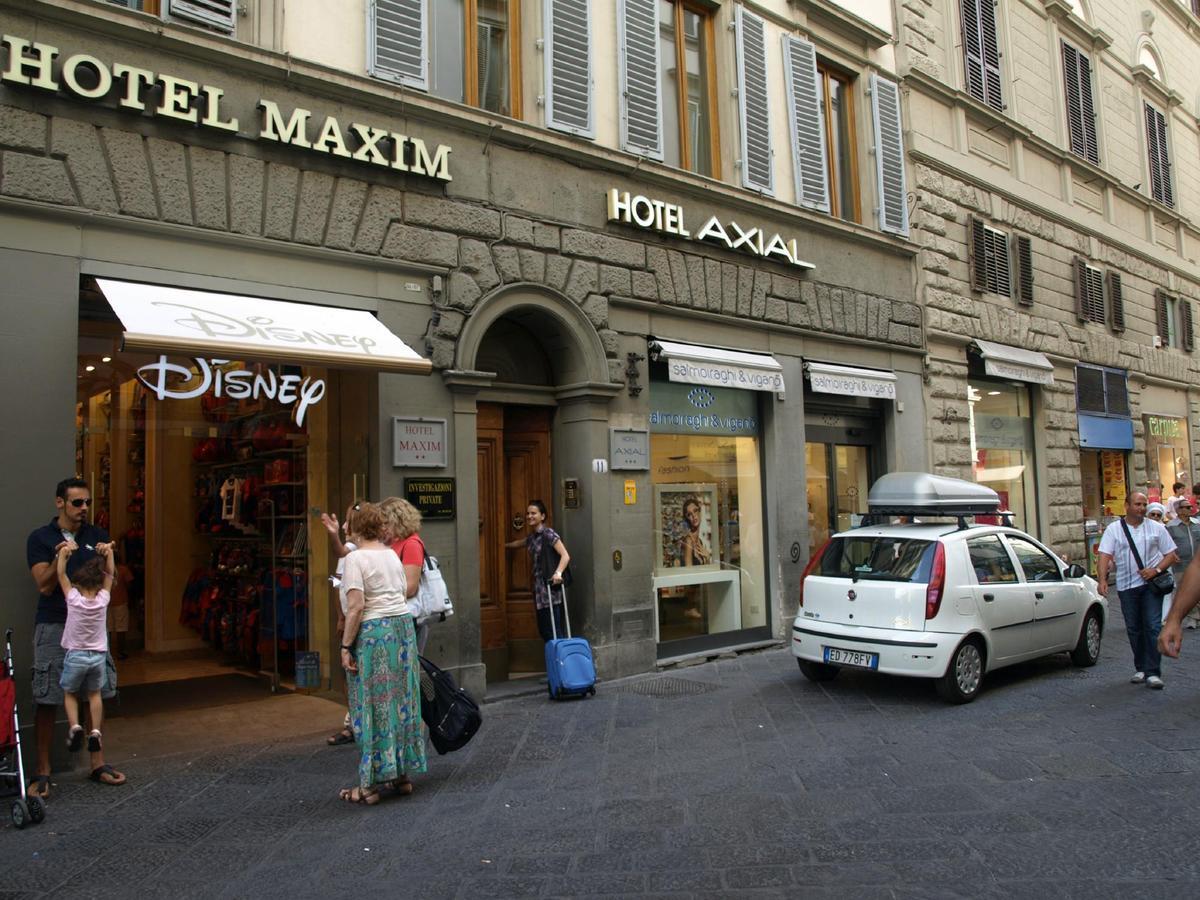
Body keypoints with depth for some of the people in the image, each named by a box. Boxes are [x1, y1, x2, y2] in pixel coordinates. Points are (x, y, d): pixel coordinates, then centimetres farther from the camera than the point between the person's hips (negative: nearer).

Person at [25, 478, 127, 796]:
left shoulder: (97, 536, 7)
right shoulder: (40, 538, -1)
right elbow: (45, 586, -9)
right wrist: (59, 559, -26)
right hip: (54, 628, -3)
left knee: (94, 696, 8)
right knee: (46, 701, -1)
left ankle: (98, 763, 18)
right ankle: (42, 772, 10)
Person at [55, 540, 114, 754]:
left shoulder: (73, 599, -14)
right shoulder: (103, 599, -10)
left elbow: (61, 574, -7)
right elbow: (110, 574, 0)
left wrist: (64, 553, -5)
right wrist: (108, 552, -1)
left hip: (75, 656, -2)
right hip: (98, 655, 2)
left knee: (69, 693, 15)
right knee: (94, 694, 15)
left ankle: (74, 726, -4)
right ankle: (95, 731, 6)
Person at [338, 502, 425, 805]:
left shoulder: (356, 558, -9)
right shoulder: (392, 554, 13)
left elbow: (355, 607, -16)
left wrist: (346, 646, -12)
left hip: (372, 632, -7)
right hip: (403, 626, 7)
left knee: (373, 705, 1)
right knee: (401, 701, 13)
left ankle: (371, 784, 8)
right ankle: (403, 775, 23)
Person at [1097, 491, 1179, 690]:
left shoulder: (1156, 528, 6)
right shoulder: (1113, 529, 4)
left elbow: (1171, 555, 7)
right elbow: (1105, 556, -4)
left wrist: (1156, 570, -11)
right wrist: (1103, 579, -19)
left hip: (1151, 584, -1)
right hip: (1126, 585, 1)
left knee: (1153, 627, -8)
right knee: (1133, 629, 8)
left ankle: (1153, 673, -5)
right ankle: (1141, 668, 22)